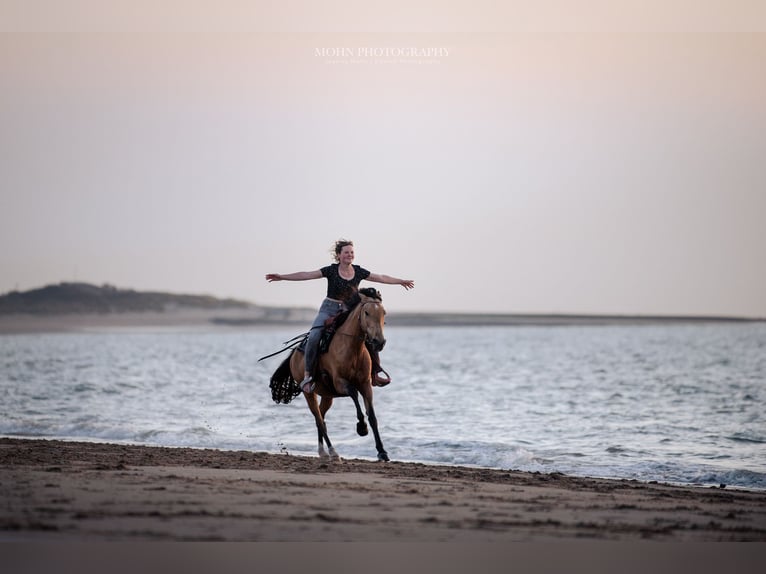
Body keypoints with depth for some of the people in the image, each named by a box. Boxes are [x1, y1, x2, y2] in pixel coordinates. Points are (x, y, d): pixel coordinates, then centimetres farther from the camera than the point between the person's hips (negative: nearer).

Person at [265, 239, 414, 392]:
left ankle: (374, 373, 3)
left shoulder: (359, 272, 5)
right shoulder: (331, 271, -5)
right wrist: (282, 277, -18)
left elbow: (381, 278, 16)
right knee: (314, 337, -26)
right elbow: (306, 275, -10)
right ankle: (307, 375, -18)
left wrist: (401, 281, 22)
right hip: (329, 309, -4)